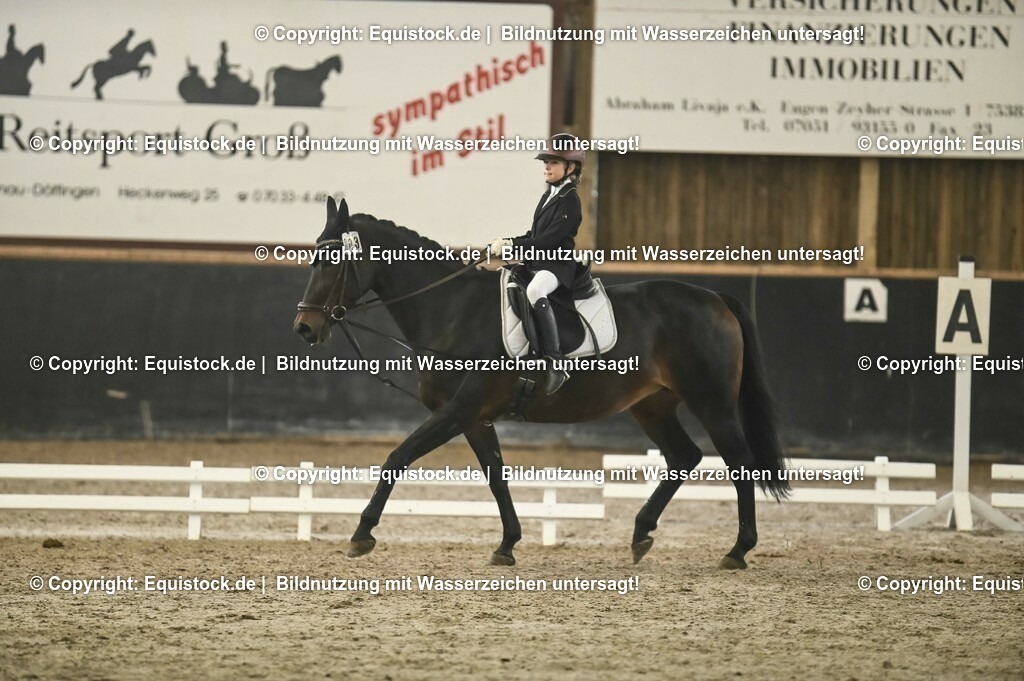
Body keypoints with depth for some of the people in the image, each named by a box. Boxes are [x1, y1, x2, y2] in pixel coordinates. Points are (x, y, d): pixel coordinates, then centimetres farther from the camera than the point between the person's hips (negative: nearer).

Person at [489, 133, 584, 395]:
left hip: (558, 265, -10)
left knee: (534, 291, -39)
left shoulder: (569, 201, -10)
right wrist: (505, 243, 8)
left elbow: (549, 239, -19)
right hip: (535, 262, 10)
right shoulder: (548, 195, 18)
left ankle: (555, 364, -42)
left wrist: (511, 244, -22)